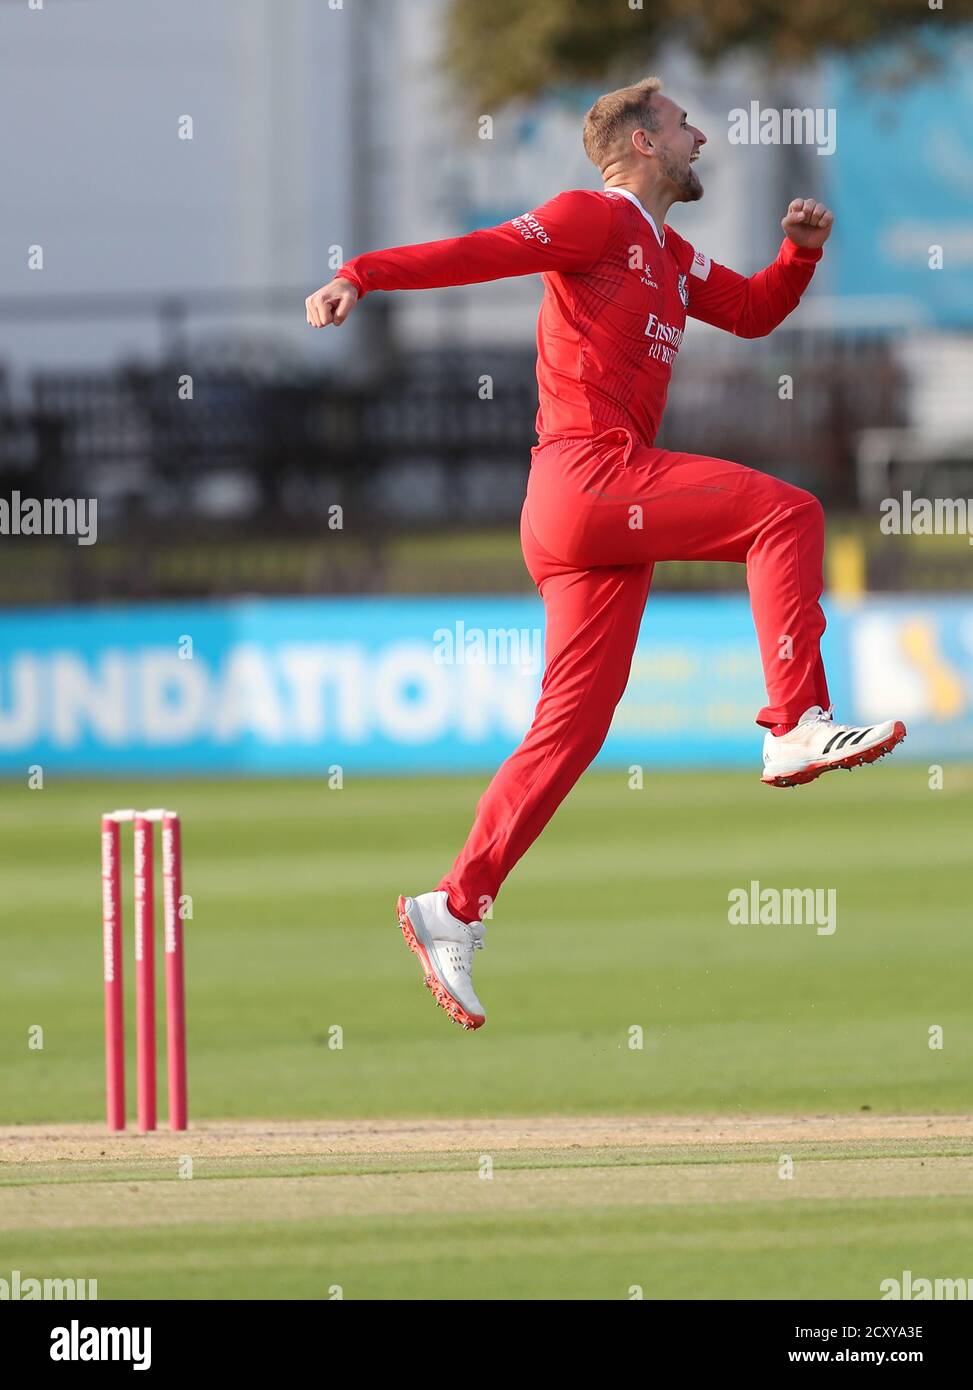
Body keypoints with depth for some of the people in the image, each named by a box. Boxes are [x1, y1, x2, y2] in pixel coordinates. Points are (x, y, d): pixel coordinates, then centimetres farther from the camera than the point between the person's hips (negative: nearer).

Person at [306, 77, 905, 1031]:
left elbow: (752, 311, 34)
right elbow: (483, 252, -13)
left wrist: (801, 249, 13)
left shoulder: (671, 259, 25)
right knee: (785, 513, -15)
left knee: (571, 731, 4)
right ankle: (797, 728, -21)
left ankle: (453, 910, 3)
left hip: (606, 521, 9)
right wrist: (361, 275, -26)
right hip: (586, 471, -9)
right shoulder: (595, 218, -2)